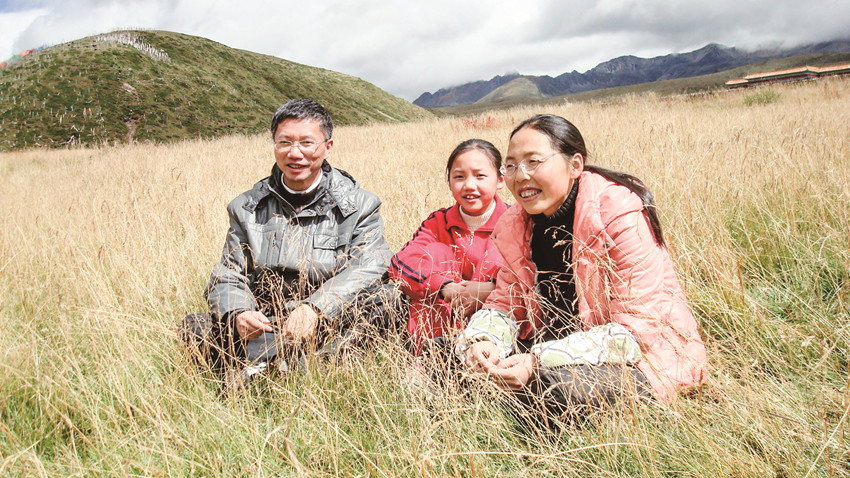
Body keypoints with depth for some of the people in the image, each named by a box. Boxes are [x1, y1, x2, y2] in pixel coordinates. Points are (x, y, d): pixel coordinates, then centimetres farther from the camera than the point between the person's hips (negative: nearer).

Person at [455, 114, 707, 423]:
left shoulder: (620, 213, -21)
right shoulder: (516, 225, -1)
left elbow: (640, 325, -24)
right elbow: (507, 302, 3)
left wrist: (539, 361, -33)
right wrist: (483, 341, -22)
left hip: (646, 351, -6)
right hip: (562, 342, 6)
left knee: (555, 387, -35)